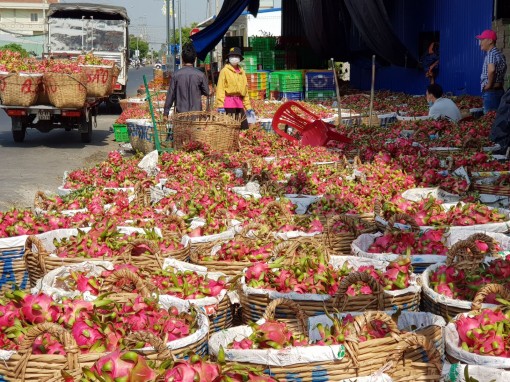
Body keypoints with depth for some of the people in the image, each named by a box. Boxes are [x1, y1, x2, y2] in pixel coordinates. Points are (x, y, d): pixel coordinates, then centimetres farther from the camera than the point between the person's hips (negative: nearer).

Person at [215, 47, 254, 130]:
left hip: (239, 103, 6)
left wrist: (248, 108, 16)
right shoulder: (225, 71, -1)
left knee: (244, 127, 4)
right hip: (229, 103, -6)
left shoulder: (242, 72, 17)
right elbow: (220, 89, -7)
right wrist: (220, 106, -17)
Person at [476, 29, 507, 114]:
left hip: (491, 92, -10)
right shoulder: (498, 53, 16)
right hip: (499, 90, 10)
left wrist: (489, 85, -20)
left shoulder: (491, 54, -15)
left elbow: (491, 70, -33)